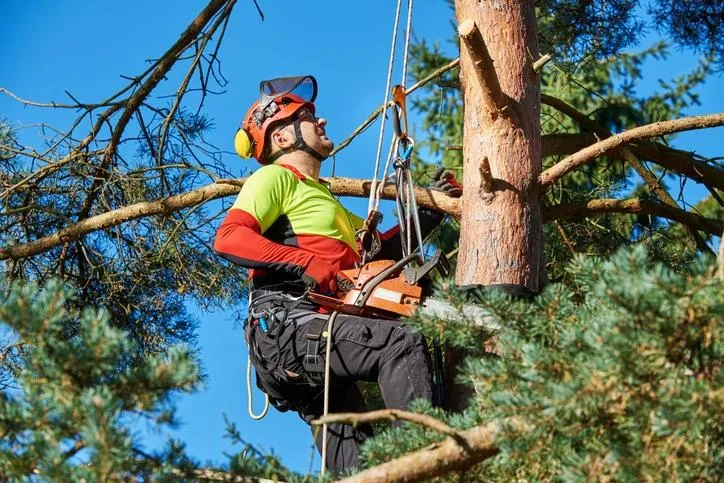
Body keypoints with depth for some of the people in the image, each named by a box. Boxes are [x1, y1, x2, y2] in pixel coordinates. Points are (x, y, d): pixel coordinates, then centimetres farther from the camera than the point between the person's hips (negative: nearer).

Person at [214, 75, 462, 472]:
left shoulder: (323, 198, 35)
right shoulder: (276, 177, 6)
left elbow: (379, 248, 35)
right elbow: (229, 237, -12)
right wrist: (306, 262, -22)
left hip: (316, 341, 10)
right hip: (287, 326, -10)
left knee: (353, 458, 4)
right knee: (402, 342, -25)